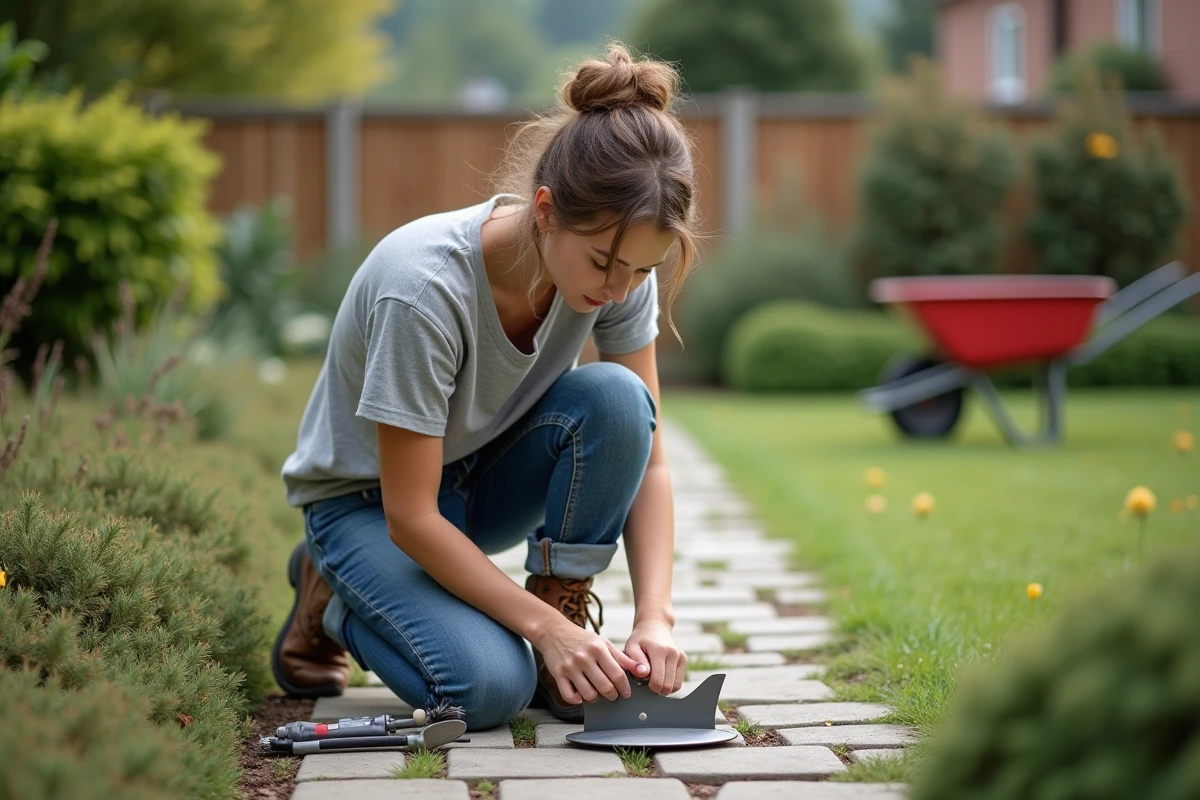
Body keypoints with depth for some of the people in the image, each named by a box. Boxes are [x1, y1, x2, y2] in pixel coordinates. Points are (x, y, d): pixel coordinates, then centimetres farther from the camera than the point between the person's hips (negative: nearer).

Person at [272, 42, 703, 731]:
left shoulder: (618, 266, -20)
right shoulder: (424, 286, -36)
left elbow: (648, 461, -13)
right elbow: (410, 518, -30)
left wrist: (654, 617, -27)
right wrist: (545, 627, -32)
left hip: (488, 477, 4)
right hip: (368, 498, -4)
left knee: (615, 398, -28)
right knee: (487, 687, -28)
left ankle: (569, 601, -9)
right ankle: (333, 594, 2)